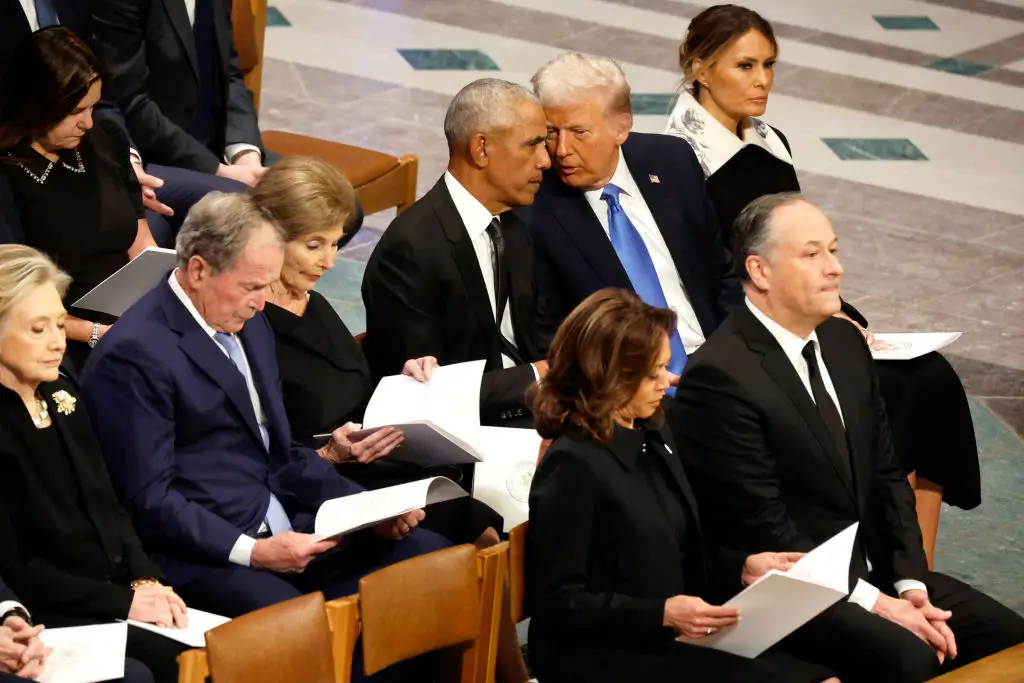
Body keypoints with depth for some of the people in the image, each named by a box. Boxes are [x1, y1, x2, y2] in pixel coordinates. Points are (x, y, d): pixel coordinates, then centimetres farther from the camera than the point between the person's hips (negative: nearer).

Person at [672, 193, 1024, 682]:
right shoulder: (719, 377, -17)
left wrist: (911, 584, -1)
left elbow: (886, 475, 13)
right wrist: (874, 604, -18)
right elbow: (763, 527, -18)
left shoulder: (845, 342, 10)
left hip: (875, 568, 8)